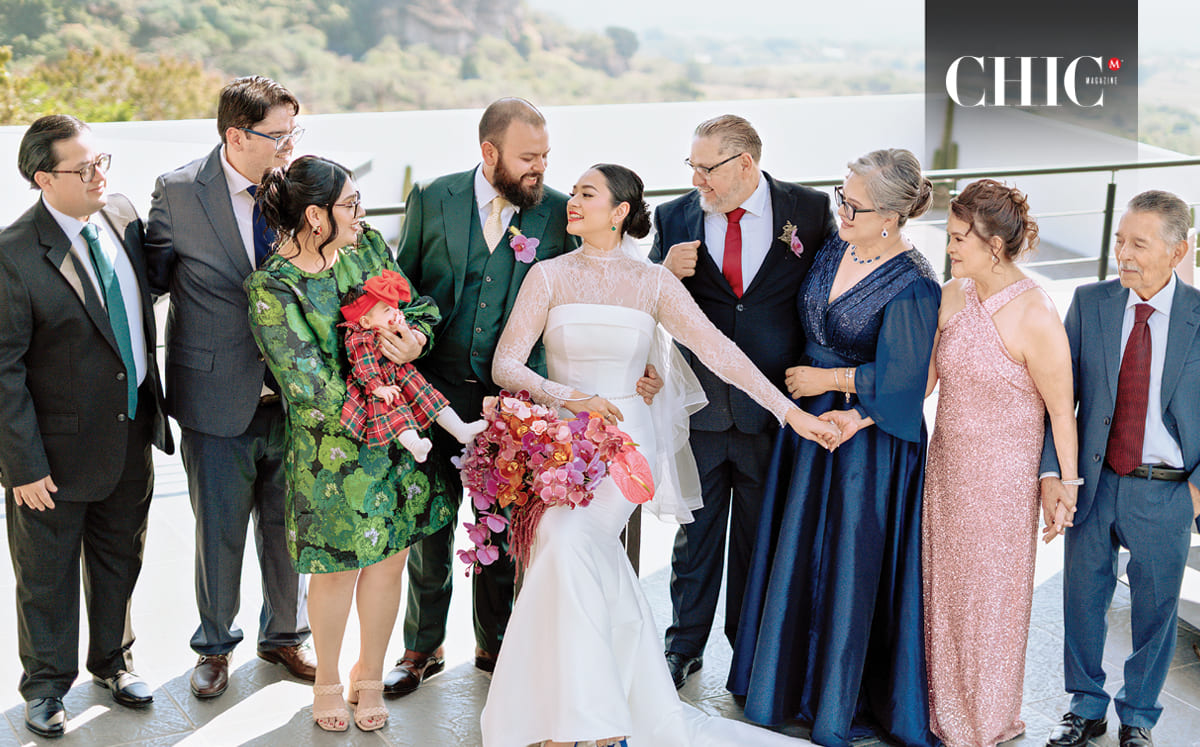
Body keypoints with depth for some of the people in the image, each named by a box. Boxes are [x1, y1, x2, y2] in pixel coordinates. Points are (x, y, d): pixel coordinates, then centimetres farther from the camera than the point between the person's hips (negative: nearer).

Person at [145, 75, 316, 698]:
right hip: (216, 397, -2)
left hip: (292, 393, 2)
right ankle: (215, 646, 37)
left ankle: (283, 635, 40)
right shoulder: (179, 192, -11)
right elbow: (152, 278, 1)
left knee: (286, 526, 16)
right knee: (219, 531, 13)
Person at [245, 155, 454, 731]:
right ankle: (327, 680, 33)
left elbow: (420, 307, 6)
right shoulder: (271, 288, -17)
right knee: (338, 566, 8)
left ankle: (370, 674, 34)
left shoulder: (366, 245, 1)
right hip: (333, 443, -5)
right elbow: (313, 385, -19)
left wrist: (416, 334, -16)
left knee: (390, 557, 12)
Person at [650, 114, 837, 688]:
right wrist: (666, 274, -17)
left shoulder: (810, 211, -3)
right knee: (695, 530, 10)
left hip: (773, 407, -1)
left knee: (760, 534, 13)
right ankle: (684, 647, 26)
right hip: (699, 403, 1)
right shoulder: (675, 218, 1)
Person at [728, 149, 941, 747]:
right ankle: (791, 679, 34)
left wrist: (827, 380, -10)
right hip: (809, 424, 7)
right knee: (799, 553, 16)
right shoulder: (832, 252, 3)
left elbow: (899, 378, -18)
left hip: (866, 443, -7)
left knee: (851, 565, 5)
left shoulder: (912, 287, -19)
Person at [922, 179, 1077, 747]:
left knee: (990, 595, 9)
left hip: (1003, 477, -6)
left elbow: (1062, 412, -13)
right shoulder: (951, 297, 0)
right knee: (944, 586, 15)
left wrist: (1066, 492, -9)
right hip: (948, 466, 6)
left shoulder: (1035, 318, -20)